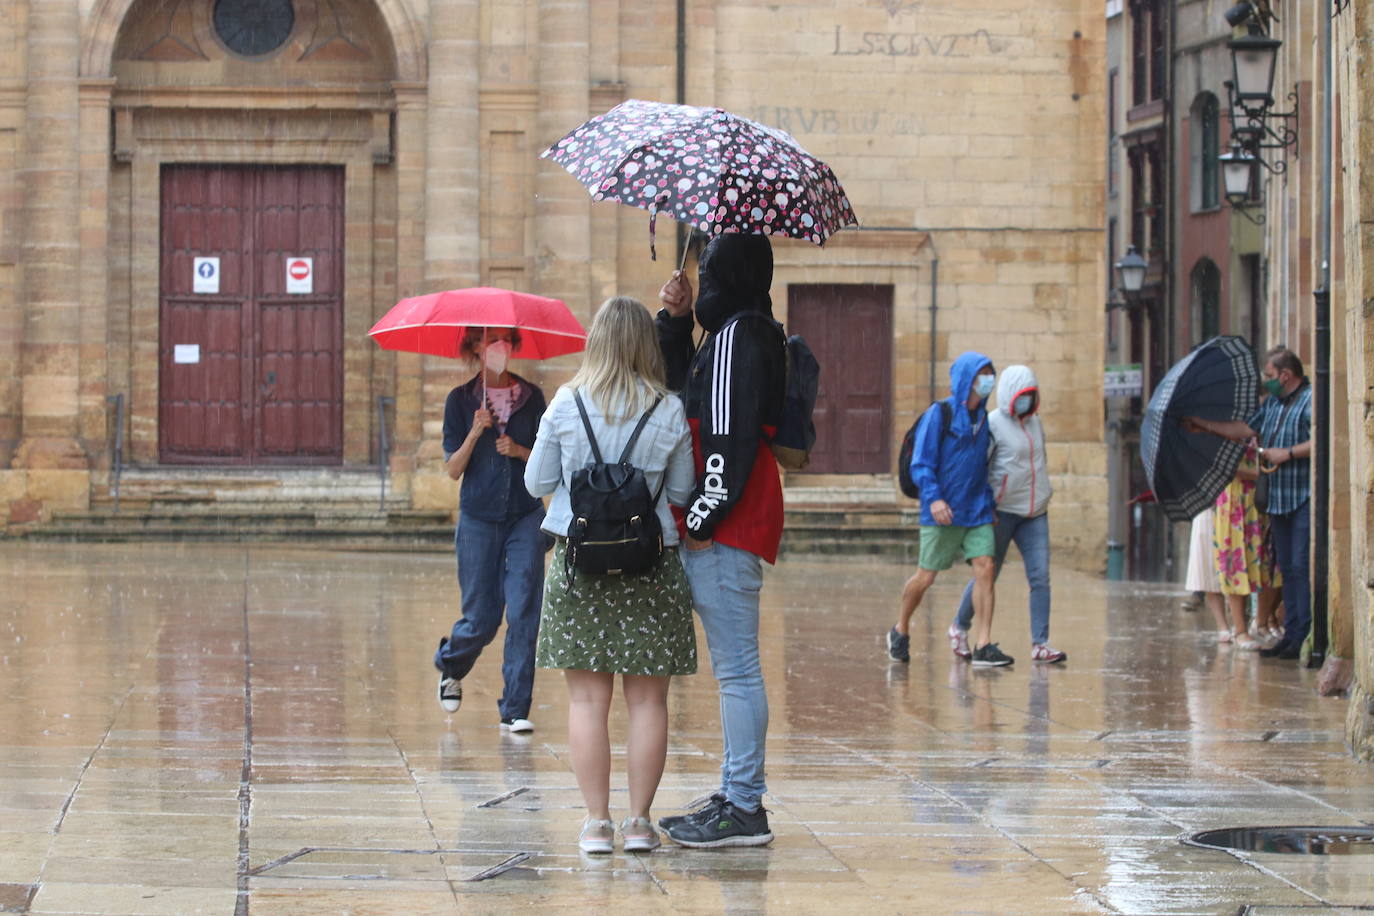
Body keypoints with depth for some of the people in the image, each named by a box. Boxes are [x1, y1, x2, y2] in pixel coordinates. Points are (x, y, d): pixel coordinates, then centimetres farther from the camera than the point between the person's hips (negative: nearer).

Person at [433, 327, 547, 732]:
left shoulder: (531, 397, 6)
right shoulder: (461, 400, 2)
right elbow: (453, 469, -2)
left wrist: (519, 451, -11)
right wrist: (475, 432, -16)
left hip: (525, 517, 1)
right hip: (479, 518, -1)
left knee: (523, 613, -8)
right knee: (481, 618, 2)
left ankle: (515, 710, -3)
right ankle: (449, 664, 36)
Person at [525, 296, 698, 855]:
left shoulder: (566, 405, -4)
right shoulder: (670, 412, -4)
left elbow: (537, 483, 4)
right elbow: (682, 492, 5)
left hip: (579, 561, 0)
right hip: (651, 563, 0)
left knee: (588, 698, 3)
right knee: (647, 699, 6)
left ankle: (597, 821, 2)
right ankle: (639, 820, 7)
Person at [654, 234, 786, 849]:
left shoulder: (739, 336, -13)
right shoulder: (741, 331, 18)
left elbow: (731, 434, -19)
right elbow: (680, 382, 28)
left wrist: (705, 516, -18)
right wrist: (675, 320, 15)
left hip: (726, 529, -11)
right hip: (727, 525, 11)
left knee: (735, 667, -9)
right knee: (732, 666, 15)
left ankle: (744, 809, -7)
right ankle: (736, 797, 21)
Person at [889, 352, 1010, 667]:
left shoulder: (984, 419, 12)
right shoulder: (939, 415, -7)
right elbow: (921, 465, -10)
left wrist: (990, 505, 19)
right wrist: (933, 498, -23)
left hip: (977, 512, 5)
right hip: (943, 512, -5)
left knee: (985, 568, -10)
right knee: (926, 576, 2)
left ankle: (983, 646, -12)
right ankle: (900, 632, 26)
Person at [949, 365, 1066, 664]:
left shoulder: (1035, 421, 11)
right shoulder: (993, 424, -10)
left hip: (1035, 513, 5)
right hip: (1002, 512, -5)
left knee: (1040, 577, -6)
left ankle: (1040, 644, -7)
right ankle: (959, 627, 27)